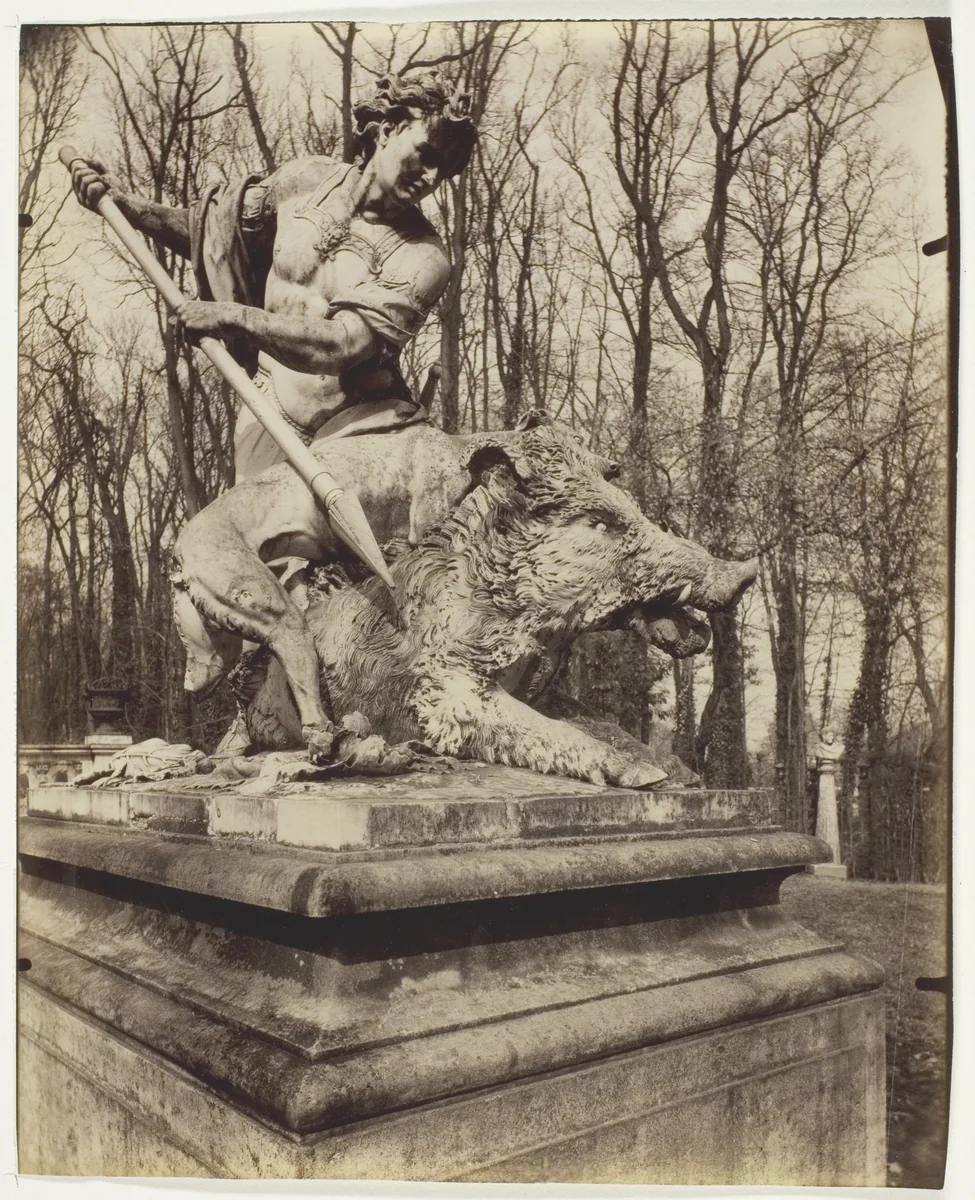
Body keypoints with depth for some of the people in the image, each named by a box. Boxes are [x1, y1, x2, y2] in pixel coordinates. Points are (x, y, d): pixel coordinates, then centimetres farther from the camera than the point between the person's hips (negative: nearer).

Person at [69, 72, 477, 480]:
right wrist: (123, 202, 3)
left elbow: (342, 345, -23)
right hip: (271, 414, 3)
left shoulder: (422, 256, -12)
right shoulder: (305, 180, 2)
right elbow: (204, 229, 16)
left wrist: (235, 316, -23)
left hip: (359, 419, -2)